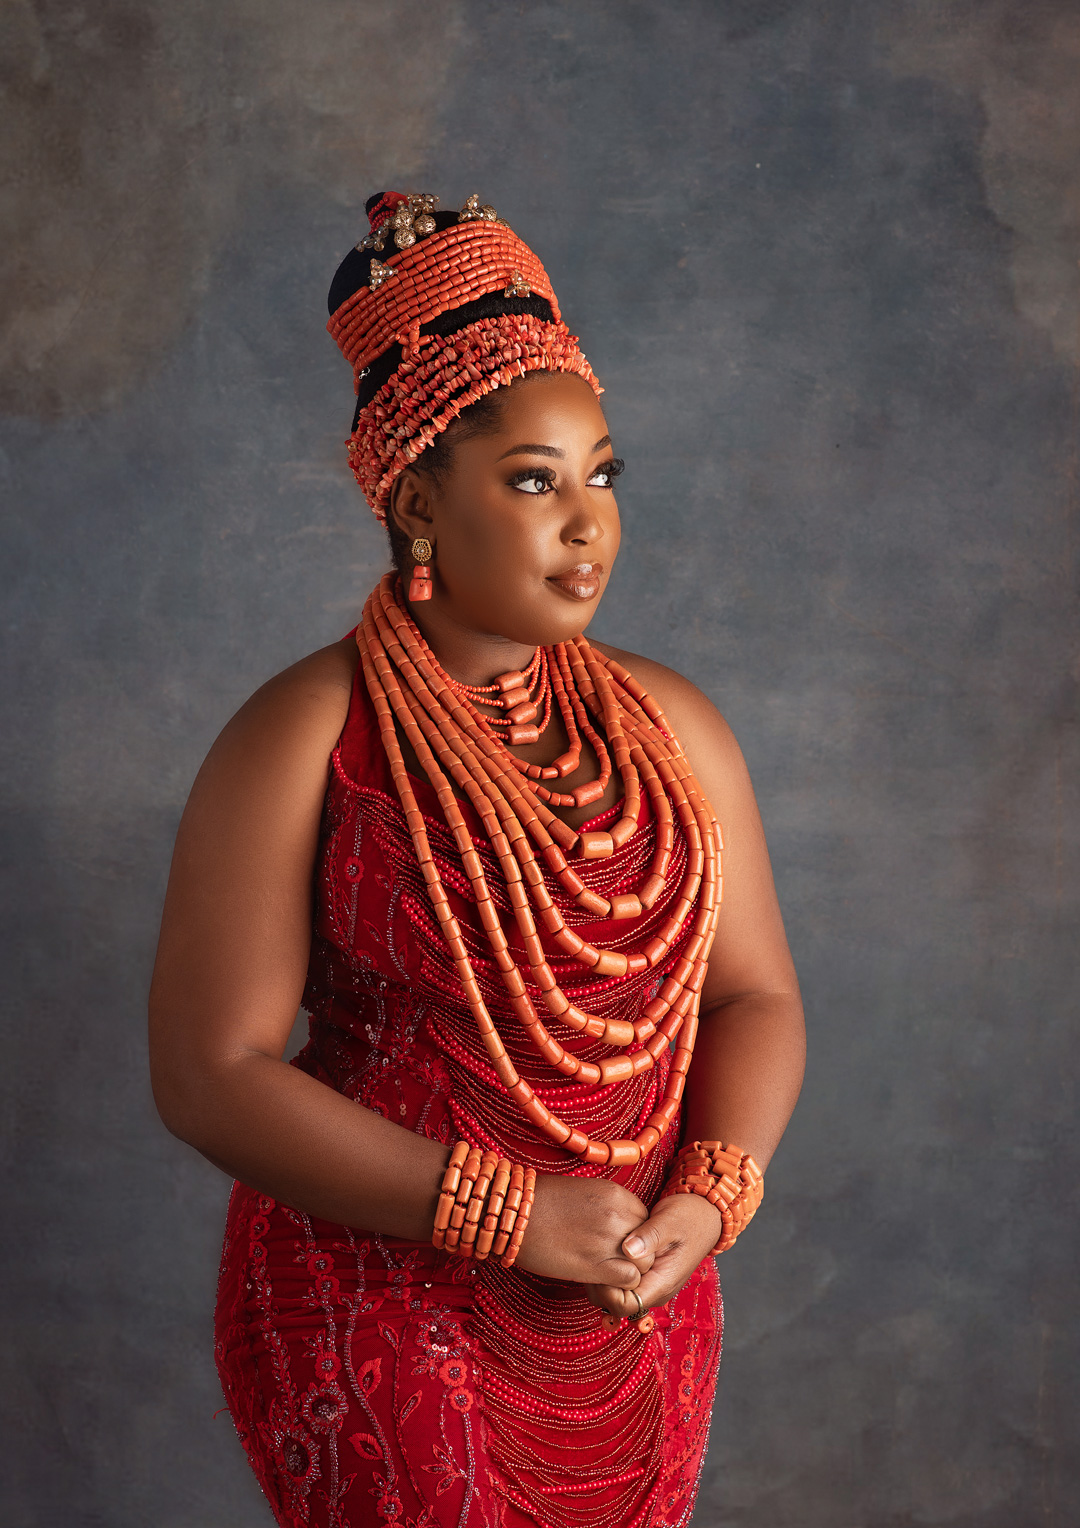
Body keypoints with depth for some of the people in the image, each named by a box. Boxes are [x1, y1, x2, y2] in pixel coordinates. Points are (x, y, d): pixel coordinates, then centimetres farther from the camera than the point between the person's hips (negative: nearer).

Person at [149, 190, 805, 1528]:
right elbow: (211, 1073, -16)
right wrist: (510, 1215, -20)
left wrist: (711, 1194, -13)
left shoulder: (671, 728, 2)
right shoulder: (303, 742, -13)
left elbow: (755, 992, 6)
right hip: (380, 1327, -4)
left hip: (637, 1322, 5)